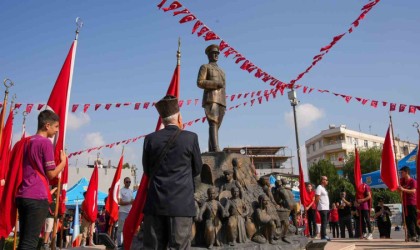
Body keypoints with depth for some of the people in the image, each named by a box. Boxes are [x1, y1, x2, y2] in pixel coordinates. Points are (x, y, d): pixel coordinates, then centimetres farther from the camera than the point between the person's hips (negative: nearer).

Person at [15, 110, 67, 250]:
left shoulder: (27, 142, 15)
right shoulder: (46, 142, -9)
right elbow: (51, 174, -9)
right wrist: (63, 161, 6)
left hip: (22, 196, 8)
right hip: (37, 197, -8)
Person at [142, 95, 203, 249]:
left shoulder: (150, 139, 2)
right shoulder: (190, 137, -5)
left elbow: (147, 170, 11)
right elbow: (197, 169, 6)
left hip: (155, 203, 3)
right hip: (182, 203, -2)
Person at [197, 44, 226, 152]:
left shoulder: (221, 71, 31)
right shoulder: (205, 67, 11)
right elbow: (200, 82, -4)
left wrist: (223, 104, 16)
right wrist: (216, 83, -14)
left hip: (221, 101, 7)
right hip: (211, 99, -7)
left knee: (216, 126, 0)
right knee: (213, 124, -21)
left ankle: (211, 150, -2)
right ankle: (215, 149, -33)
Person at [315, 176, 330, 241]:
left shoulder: (324, 188, 21)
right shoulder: (319, 187, -9)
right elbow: (317, 198, -14)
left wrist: (328, 208, 17)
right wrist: (317, 207, -17)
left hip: (326, 208, 10)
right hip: (322, 208, -10)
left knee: (325, 222, 11)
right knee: (324, 222, -9)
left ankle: (324, 236, 16)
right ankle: (323, 236, -7)